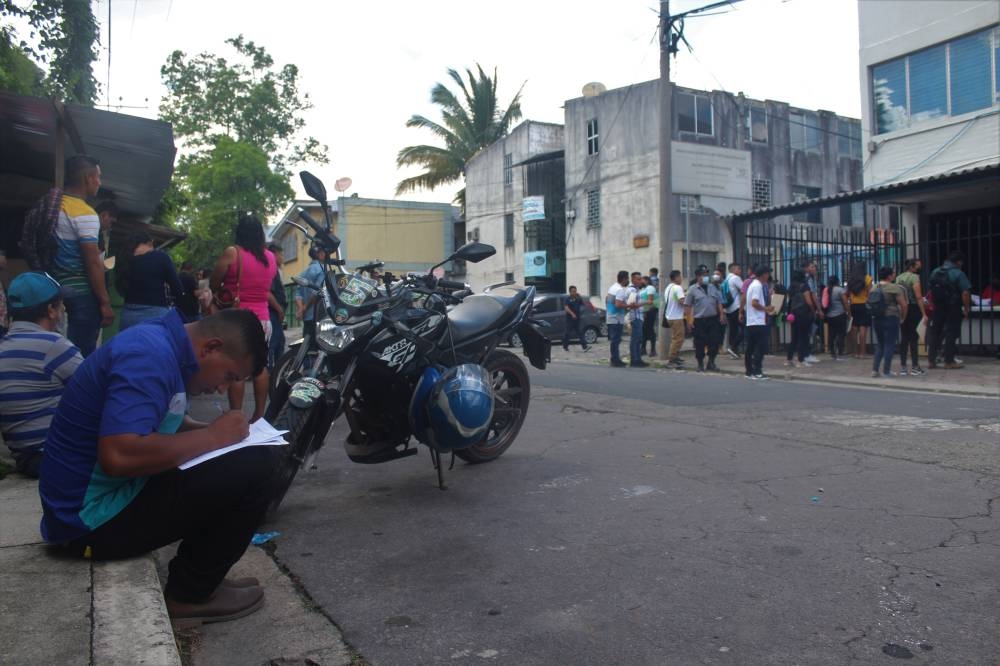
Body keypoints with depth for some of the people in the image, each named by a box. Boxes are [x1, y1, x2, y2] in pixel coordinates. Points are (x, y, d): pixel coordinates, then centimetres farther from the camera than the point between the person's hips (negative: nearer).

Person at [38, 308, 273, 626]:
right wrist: (212, 437, -22)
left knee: (238, 461, 14)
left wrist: (215, 430, 1)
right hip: (95, 514, -10)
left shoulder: (160, 344, 7)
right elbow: (119, 455, -35)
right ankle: (190, 595, 0)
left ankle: (192, 582, 16)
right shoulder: (149, 355, -24)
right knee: (252, 469, -18)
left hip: (106, 494, 10)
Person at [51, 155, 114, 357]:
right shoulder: (85, 214, -14)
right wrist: (105, 302, -15)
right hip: (82, 292, -9)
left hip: (58, 288, 9)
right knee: (83, 353, -5)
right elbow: (93, 263, -18)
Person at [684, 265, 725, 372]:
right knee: (700, 343, 1)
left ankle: (711, 362, 15)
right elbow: (687, 305, -3)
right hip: (699, 320, -3)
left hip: (713, 319, 3)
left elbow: (719, 302, 15)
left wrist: (722, 314, 4)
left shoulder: (713, 288, 12)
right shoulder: (693, 290, -1)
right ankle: (700, 364, 13)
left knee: (714, 341, 1)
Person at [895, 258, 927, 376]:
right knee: (913, 337, -2)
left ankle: (903, 367, 10)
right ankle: (915, 367, 1)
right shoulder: (914, 277, -10)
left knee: (904, 337, 8)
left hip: (902, 310, 6)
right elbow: (918, 297, -16)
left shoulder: (899, 278, 10)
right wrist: (924, 314, -16)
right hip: (913, 309, -6)